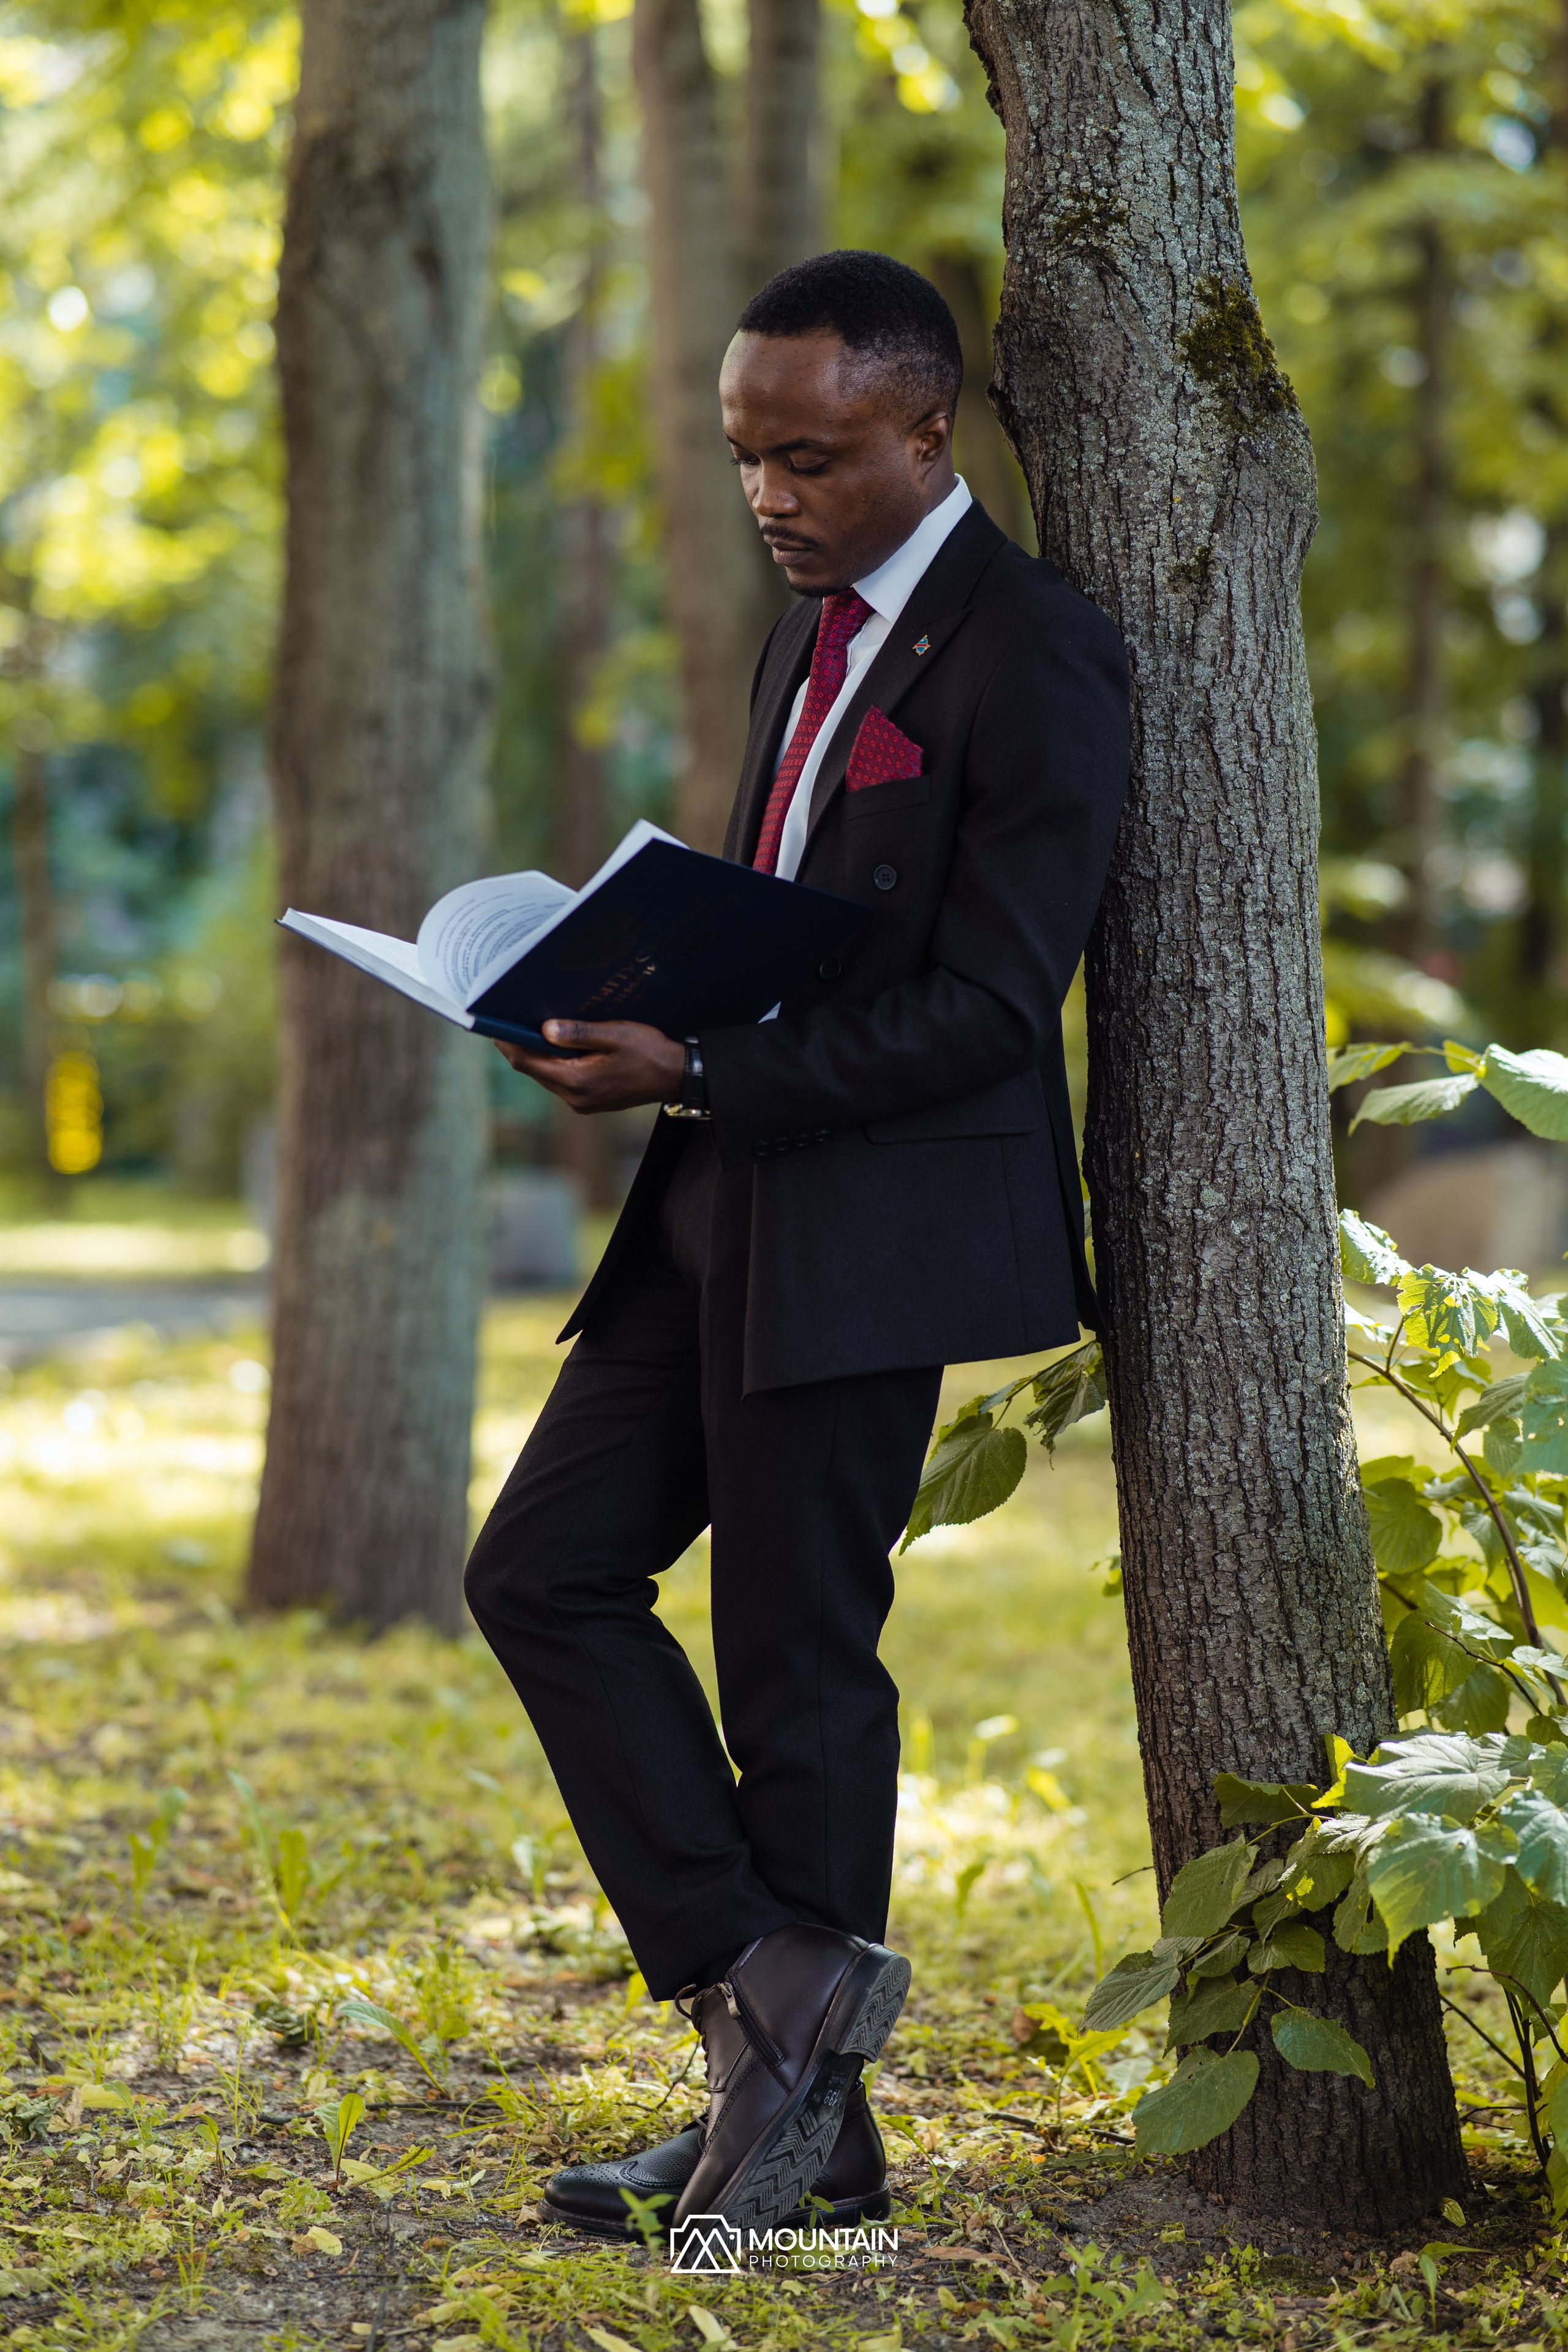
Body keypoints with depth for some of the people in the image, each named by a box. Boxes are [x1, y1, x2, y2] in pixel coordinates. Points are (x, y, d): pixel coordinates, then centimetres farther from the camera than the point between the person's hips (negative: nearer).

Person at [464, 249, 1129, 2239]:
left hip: (877, 1219, -9)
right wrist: (635, 1014, 3)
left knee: (796, 1661, -1)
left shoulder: (1031, 657, -13)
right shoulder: (809, 635, 16)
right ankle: (763, 1986, 11)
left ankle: (814, 2127, 12)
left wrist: (699, 1078, -23)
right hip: (729, 1197, 9)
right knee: (545, 1570, 6)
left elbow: (984, 1006, -19)